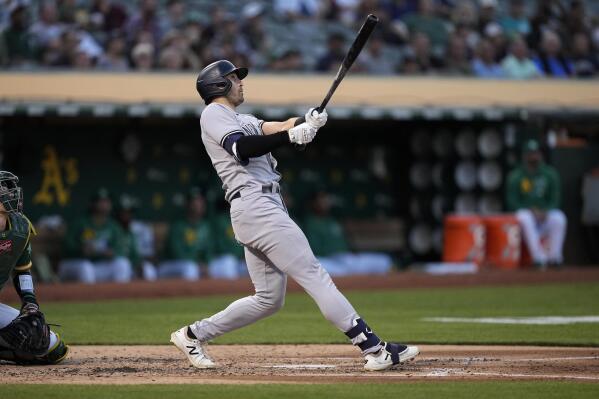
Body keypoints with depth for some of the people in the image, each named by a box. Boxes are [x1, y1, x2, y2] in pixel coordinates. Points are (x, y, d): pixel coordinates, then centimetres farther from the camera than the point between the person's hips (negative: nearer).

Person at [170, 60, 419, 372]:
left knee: (269, 298, 13)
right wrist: (291, 136, -27)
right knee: (314, 275, -13)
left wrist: (305, 123, -7)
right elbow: (242, 148, -20)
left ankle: (193, 334, 19)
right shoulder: (214, 114, -1)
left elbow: (274, 128, 13)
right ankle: (374, 349, -18)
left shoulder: (240, 121, 28)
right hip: (255, 204, -10)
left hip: (259, 211, 10)